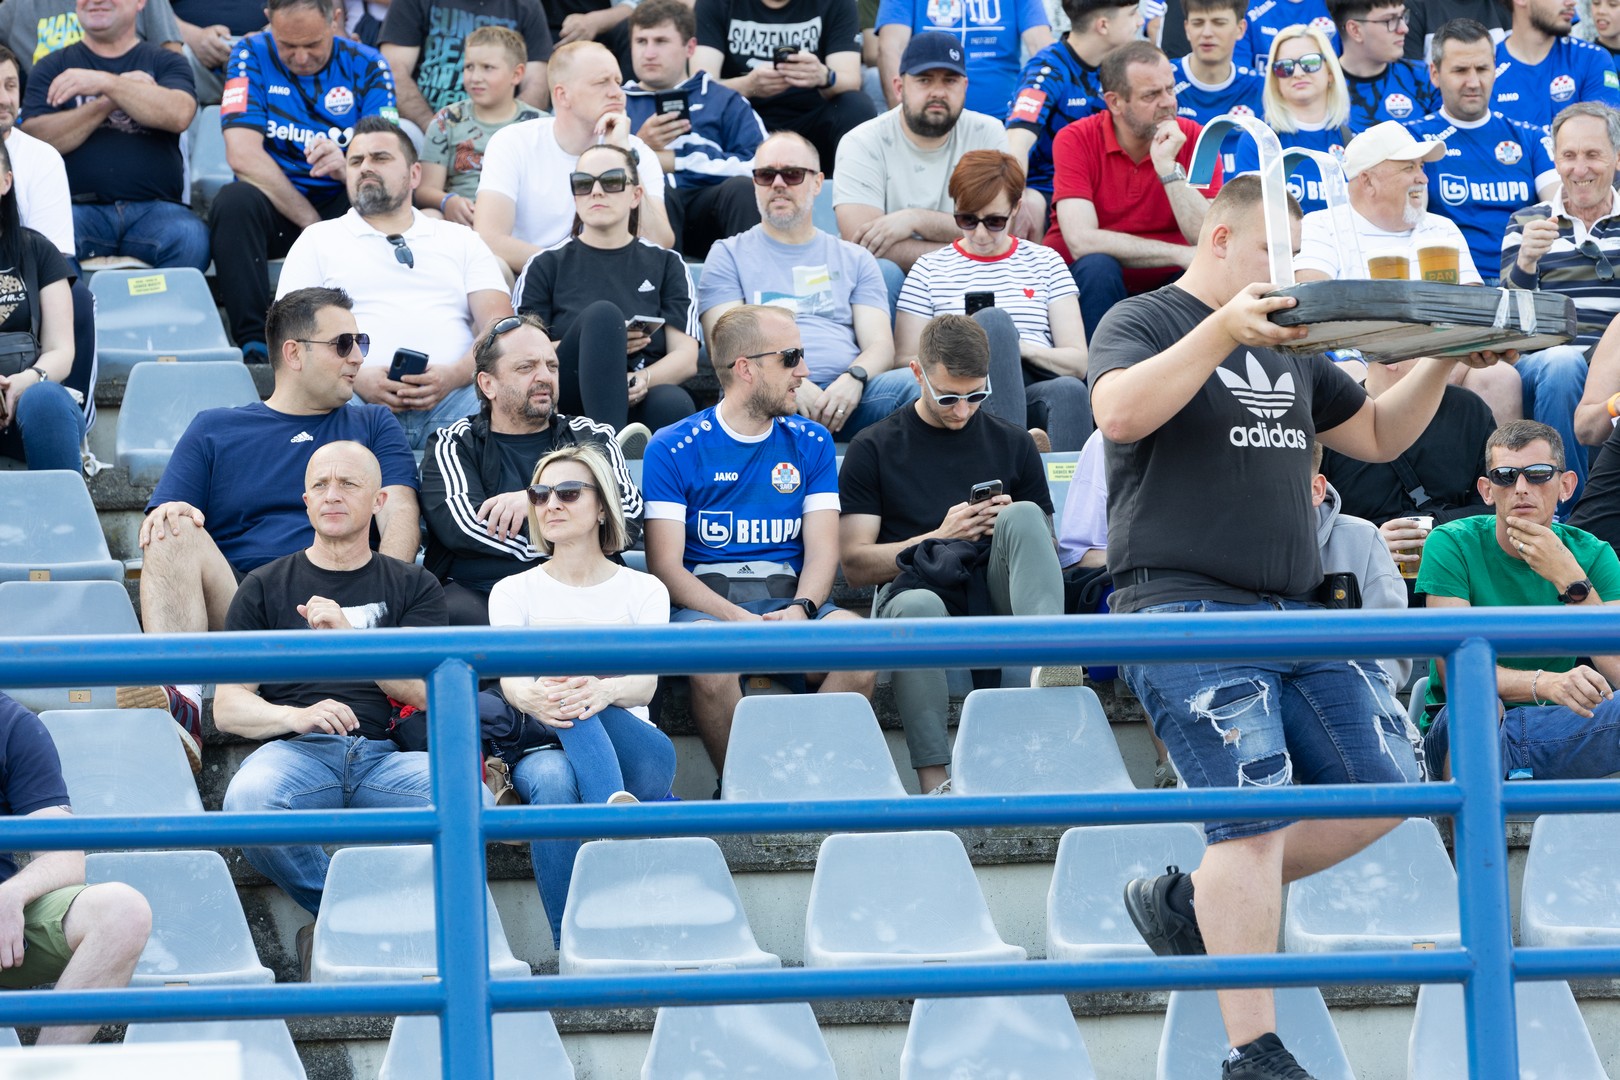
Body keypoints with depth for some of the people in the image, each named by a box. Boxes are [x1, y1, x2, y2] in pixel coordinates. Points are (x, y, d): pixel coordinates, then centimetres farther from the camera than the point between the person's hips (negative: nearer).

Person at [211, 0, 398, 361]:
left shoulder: (365, 65, 1)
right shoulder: (252, 56, -2)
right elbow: (243, 153, -14)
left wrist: (347, 167, -34)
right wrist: (309, 220, -18)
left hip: (338, 203, 1)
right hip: (273, 204, 0)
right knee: (233, 201, -33)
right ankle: (253, 342, -32)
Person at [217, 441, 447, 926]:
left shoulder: (413, 586, 20)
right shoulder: (265, 588, 18)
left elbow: (423, 691, 5)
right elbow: (227, 708, 10)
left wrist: (347, 636, -9)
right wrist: (297, 717, -11)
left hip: (387, 755, 1)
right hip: (296, 752, -1)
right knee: (249, 800, -37)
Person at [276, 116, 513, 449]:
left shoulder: (462, 241, 25)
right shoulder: (318, 241, 22)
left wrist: (454, 375, -11)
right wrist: (356, 378, -10)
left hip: (450, 397, 2)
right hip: (359, 399, -2)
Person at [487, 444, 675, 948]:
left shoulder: (643, 591, 11)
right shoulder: (514, 593, 14)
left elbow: (646, 681, -8)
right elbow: (510, 678, -5)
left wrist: (605, 691, -34)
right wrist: (530, 698, -33)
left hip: (633, 755, 0)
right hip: (545, 750, 0)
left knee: (578, 692, -33)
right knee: (553, 778, -39)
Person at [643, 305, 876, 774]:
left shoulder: (811, 443, 14)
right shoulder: (673, 449, 1)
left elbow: (822, 550, 7)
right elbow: (666, 567, -5)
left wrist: (800, 610, -16)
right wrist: (739, 619, -20)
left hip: (789, 598, 3)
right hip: (704, 605, -3)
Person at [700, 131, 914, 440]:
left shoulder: (855, 260, 25)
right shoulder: (729, 255, 19)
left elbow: (880, 345, 13)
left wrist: (853, 379, -13)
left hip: (843, 394, 3)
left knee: (911, 383, -31)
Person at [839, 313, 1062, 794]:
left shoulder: (1012, 443, 21)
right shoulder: (875, 449, 12)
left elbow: (1046, 550, 21)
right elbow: (855, 564, 4)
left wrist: (1011, 527, -3)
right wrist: (940, 537, -8)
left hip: (995, 593, 2)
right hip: (913, 586, -2)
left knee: (1024, 516, -26)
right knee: (916, 607, -39)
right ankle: (935, 780, -45)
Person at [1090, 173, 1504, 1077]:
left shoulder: (1289, 345, 22)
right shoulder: (1144, 324, -1)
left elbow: (1377, 436, 29)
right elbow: (1121, 413, -21)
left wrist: (1442, 364, 13)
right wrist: (1222, 330, -26)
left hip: (1294, 612, 8)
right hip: (1188, 612, -8)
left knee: (1382, 786, 4)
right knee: (1255, 819, -15)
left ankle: (1188, 904, 16)